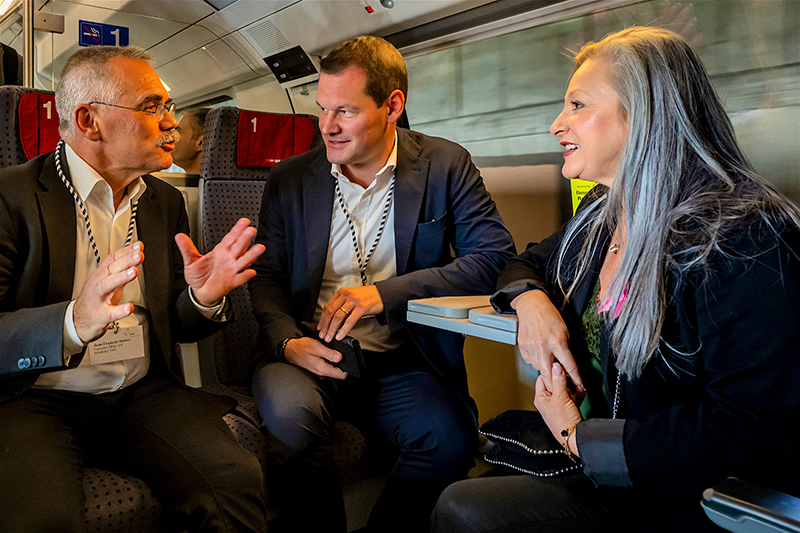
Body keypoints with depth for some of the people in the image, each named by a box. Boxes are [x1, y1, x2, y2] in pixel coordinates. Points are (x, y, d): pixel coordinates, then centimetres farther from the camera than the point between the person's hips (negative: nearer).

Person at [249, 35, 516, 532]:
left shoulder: (446, 166, 2)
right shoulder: (289, 179, 8)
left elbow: (496, 257, -8)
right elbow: (266, 277, 8)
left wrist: (384, 293, -18)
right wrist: (287, 342, -14)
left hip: (403, 365, -1)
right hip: (310, 358, 1)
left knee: (450, 435, -28)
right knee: (290, 412, -30)